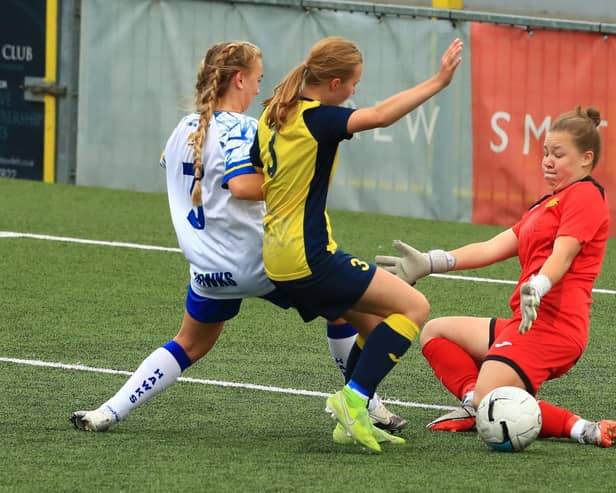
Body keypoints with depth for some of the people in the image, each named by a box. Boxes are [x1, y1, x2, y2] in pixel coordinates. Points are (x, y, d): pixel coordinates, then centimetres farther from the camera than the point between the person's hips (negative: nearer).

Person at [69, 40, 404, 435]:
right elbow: (242, 185, -31)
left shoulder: (184, 130, 9)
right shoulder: (238, 128, -15)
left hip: (209, 268, 7)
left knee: (190, 345, 24)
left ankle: (110, 412, 13)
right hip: (259, 261, -7)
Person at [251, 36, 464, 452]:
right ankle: (353, 399, -12)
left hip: (277, 259, 9)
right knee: (414, 307, -6)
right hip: (311, 258, -9)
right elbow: (379, 116, -30)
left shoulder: (271, 117, 11)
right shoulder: (317, 119, -15)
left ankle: (354, 420, 16)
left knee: (371, 325, 21)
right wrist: (437, 82, -27)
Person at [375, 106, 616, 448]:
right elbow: (494, 247, 14)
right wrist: (429, 263, 5)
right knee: (434, 332, 14)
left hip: (553, 326, -11)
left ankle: (583, 430, -14)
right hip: (528, 322, 11)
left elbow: (561, 256, -19)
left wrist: (535, 290, -39)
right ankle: (473, 396, -8)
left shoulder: (585, 195, -4)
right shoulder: (547, 205, 24)